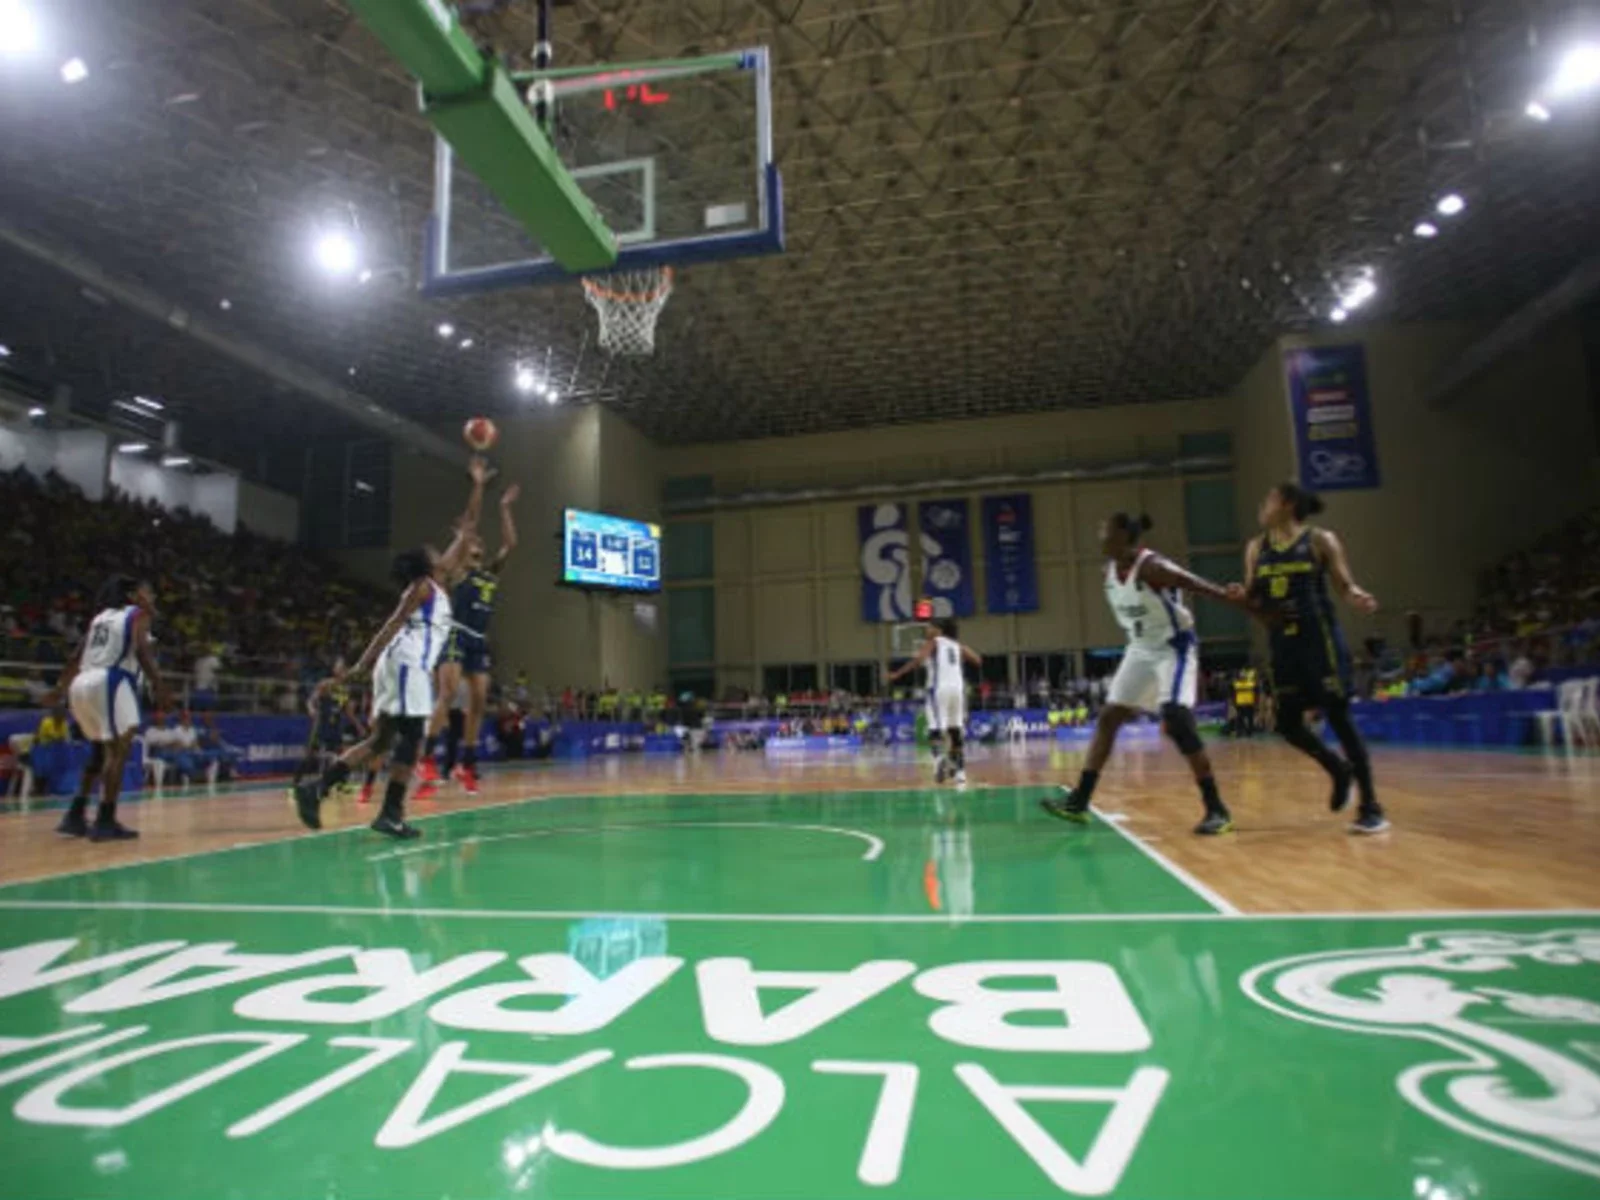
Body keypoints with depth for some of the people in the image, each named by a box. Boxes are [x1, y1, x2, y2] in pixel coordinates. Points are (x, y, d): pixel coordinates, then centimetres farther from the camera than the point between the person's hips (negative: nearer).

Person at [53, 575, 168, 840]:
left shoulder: (100, 616, 26)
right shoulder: (138, 614, 5)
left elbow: (76, 657, 23)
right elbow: (141, 650, -12)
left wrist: (61, 688, 28)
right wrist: (157, 682, -19)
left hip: (82, 684, 8)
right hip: (109, 682, -8)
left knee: (102, 749, 22)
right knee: (118, 750, -8)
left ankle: (75, 816, 23)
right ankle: (105, 822, -13)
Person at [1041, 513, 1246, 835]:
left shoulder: (1152, 567, -23)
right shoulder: (1110, 570, 0)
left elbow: (1202, 587, -28)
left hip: (1174, 648, -8)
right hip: (1140, 649, 8)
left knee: (1176, 723, -19)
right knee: (1108, 718, 5)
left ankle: (1216, 808, -5)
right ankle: (1079, 801, 9)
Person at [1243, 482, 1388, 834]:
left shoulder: (1321, 540, -2)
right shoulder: (1256, 548, 10)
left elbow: (1344, 584, -4)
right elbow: (1254, 598, 12)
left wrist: (1358, 597, -26)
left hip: (1320, 638, -5)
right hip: (1283, 643, 5)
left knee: (1339, 716, -5)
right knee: (1287, 722, 5)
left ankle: (1371, 806, 4)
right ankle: (1339, 770, 32)